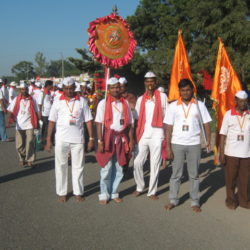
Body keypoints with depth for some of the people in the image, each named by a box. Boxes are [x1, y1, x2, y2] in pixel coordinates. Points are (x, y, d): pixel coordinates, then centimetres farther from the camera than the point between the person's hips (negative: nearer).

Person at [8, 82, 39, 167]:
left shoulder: (32, 100, 3)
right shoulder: (16, 100, 3)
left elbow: (35, 112, 7)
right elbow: (11, 111, 1)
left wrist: (37, 124, 4)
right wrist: (11, 120, -16)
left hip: (29, 125, -1)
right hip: (19, 125, 1)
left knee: (30, 143, -9)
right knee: (19, 145, 6)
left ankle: (30, 160, 1)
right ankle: (22, 159, 25)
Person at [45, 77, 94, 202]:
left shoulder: (82, 101, 2)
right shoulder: (58, 102, 2)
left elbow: (88, 120, 3)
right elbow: (51, 121, 3)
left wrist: (91, 138, -2)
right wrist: (48, 140, -1)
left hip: (78, 139, 0)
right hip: (61, 140, 0)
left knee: (78, 166, 7)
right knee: (61, 166, 7)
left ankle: (78, 192, 18)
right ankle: (61, 192, 19)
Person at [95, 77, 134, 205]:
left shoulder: (125, 103, 8)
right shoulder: (103, 103, -2)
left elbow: (129, 123, 9)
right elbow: (99, 123, -7)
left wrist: (131, 140, 4)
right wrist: (100, 141, -14)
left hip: (121, 139, 3)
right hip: (108, 138, -3)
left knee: (118, 169, 9)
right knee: (106, 169, 2)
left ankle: (114, 193, 23)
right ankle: (104, 194, 16)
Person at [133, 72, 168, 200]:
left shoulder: (162, 97, 1)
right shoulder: (140, 99, 10)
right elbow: (137, 119, 10)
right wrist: (135, 136, 3)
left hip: (157, 135, -3)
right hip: (143, 136, 3)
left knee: (155, 165, 3)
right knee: (137, 162, 2)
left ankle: (152, 191, 13)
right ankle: (139, 187, 21)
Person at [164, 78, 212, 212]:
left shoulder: (199, 105, 2)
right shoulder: (173, 106, 1)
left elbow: (206, 124, 3)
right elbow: (169, 127, 0)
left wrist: (208, 141, -9)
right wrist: (168, 146, -5)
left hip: (194, 144, 0)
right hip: (177, 144, 0)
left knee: (194, 174, 9)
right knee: (176, 174, 8)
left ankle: (195, 202, 19)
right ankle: (173, 200, 19)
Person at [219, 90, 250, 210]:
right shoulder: (228, 114, -1)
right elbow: (223, 135, -1)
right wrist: (221, 153, -6)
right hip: (231, 153, -1)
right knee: (230, 178, 8)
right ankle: (231, 200, 23)